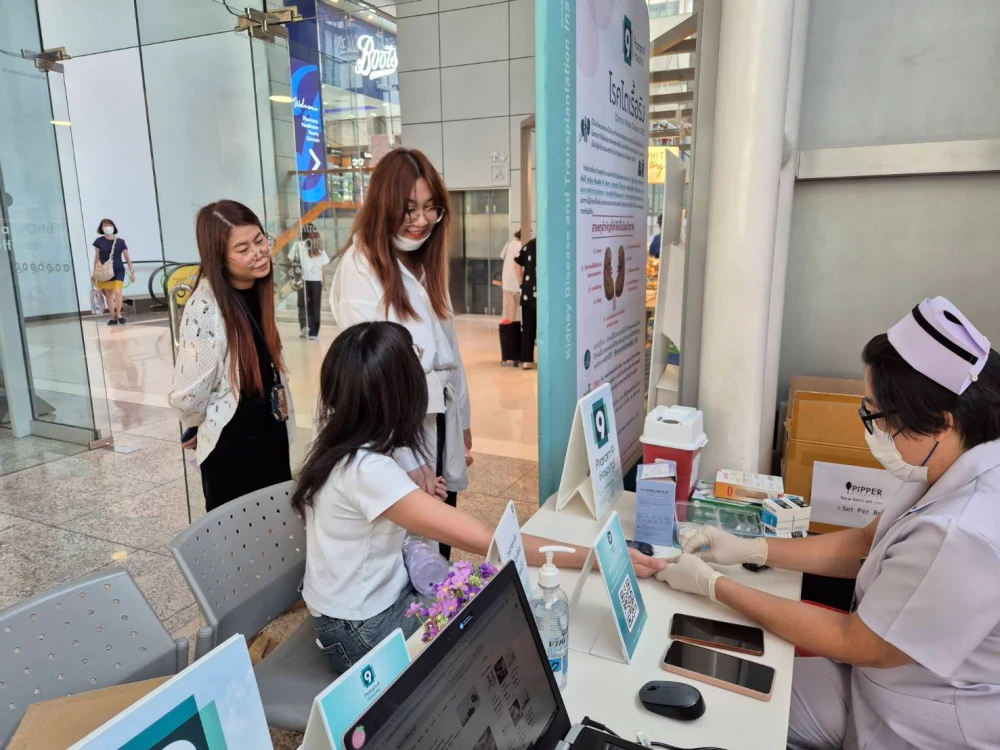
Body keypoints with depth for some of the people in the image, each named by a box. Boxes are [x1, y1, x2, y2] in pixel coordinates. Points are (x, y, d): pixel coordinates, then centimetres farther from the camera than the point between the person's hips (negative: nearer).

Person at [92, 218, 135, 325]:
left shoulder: (120, 241, -1)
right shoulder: (99, 241, 0)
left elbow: (127, 257, 4)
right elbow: (97, 258, 8)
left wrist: (132, 271, 2)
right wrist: (94, 272, 7)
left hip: (118, 270, -2)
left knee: (117, 291, -18)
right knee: (108, 294, 5)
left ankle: (118, 314, 0)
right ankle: (113, 317, 14)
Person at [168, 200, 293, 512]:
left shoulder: (259, 290, -2)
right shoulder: (205, 308, -26)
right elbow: (187, 396, -22)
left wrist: (279, 412, 14)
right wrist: (199, 428, -4)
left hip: (271, 434, 7)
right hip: (230, 444, -7)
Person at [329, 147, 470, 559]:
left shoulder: (426, 261, 12)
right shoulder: (361, 265, -13)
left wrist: (463, 420, 14)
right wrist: (404, 457, -21)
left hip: (441, 426, 7)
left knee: (439, 550, 17)